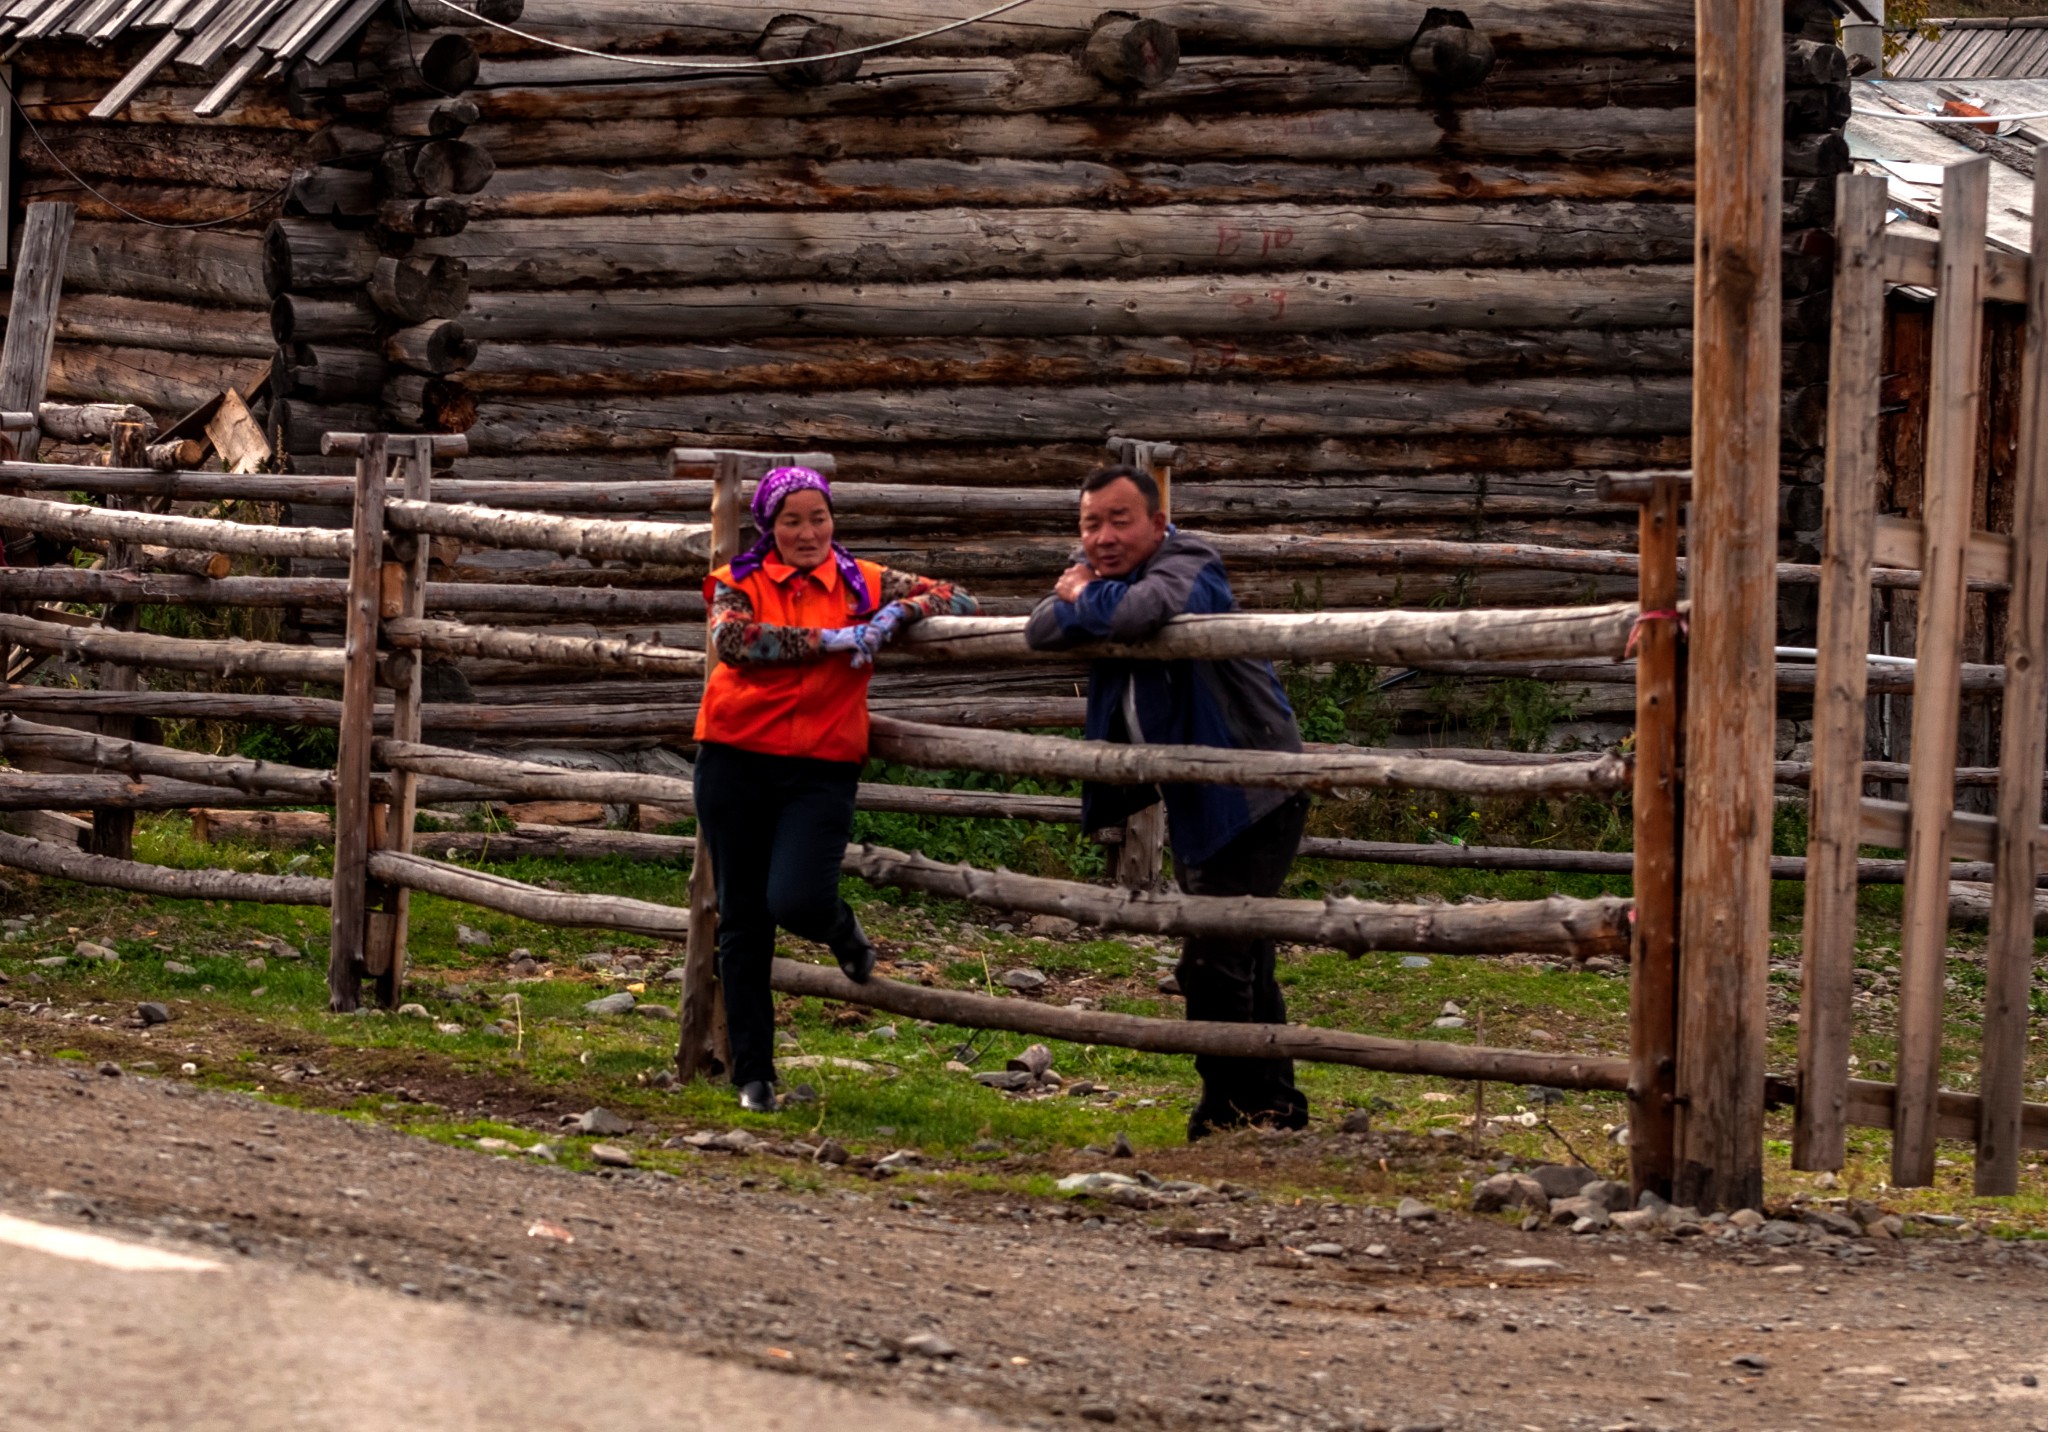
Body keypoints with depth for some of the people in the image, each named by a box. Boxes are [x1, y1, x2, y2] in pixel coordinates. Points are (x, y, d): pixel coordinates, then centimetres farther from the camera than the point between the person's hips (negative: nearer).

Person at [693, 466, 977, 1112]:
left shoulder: (864, 584, 6)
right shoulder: (738, 583, 4)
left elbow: (958, 601, 6)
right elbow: (734, 640, -16)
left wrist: (896, 613, -13)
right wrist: (831, 639, -17)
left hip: (821, 769, -1)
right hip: (736, 761, 1)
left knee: (796, 901, -20)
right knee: (743, 920, 6)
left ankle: (842, 931, 19)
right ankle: (753, 1075, 16)